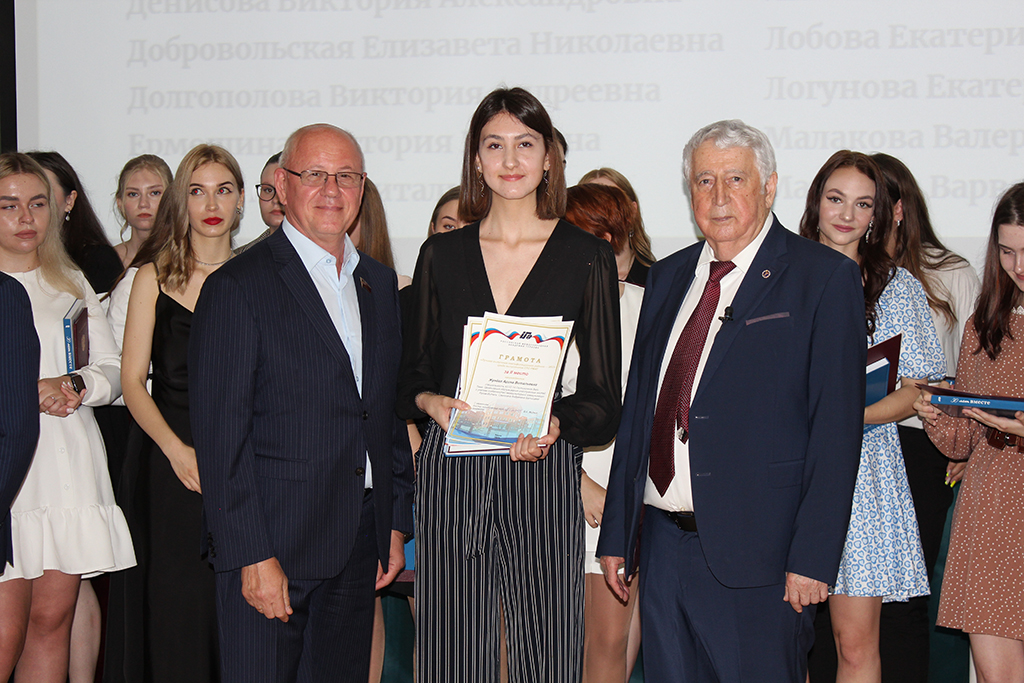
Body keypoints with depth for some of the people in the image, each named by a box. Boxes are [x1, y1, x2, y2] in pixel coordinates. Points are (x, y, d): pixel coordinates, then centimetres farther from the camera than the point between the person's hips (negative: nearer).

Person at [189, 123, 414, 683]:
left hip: (359, 544, 6)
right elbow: (220, 435, -13)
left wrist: (396, 525, 13)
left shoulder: (379, 283, 13)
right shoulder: (237, 286, -8)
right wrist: (252, 556, -17)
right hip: (272, 543, -6)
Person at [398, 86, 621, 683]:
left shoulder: (587, 257, 4)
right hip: (450, 477, 2)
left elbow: (604, 398, 3)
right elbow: (414, 375, 15)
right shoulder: (442, 255, 11)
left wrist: (555, 424, -16)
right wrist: (430, 402, -7)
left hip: (544, 474, -2)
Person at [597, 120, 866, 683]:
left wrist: (812, 558, -14)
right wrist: (616, 536, 12)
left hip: (756, 553, -5)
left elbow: (837, 428, -9)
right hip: (663, 543, 5)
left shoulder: (826, 278, -4)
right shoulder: (667, 278, 14)